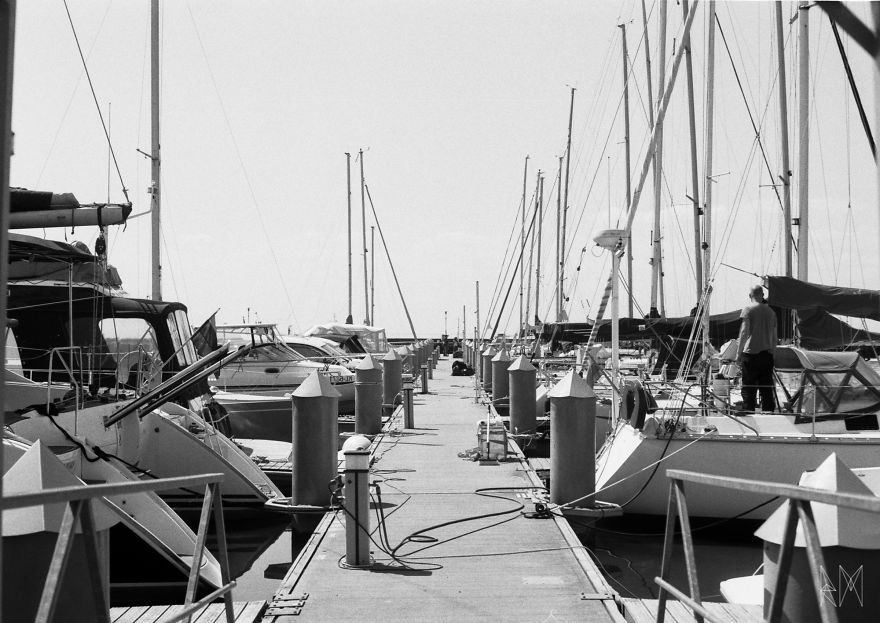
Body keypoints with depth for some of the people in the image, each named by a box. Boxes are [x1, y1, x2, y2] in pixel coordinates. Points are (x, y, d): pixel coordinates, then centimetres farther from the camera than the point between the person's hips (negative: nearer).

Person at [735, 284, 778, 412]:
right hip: (767, 354, 4)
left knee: (748, 388, -2)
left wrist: (738, 353, -7)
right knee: (767, 388, 8)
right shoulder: (770, 311, 11)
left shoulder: (748, 309, -4)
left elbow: (744, 333, -10)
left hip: (751, 353, -4)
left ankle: (748, 412, -6)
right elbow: (774, 337, 14)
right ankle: (768, 413, 8)